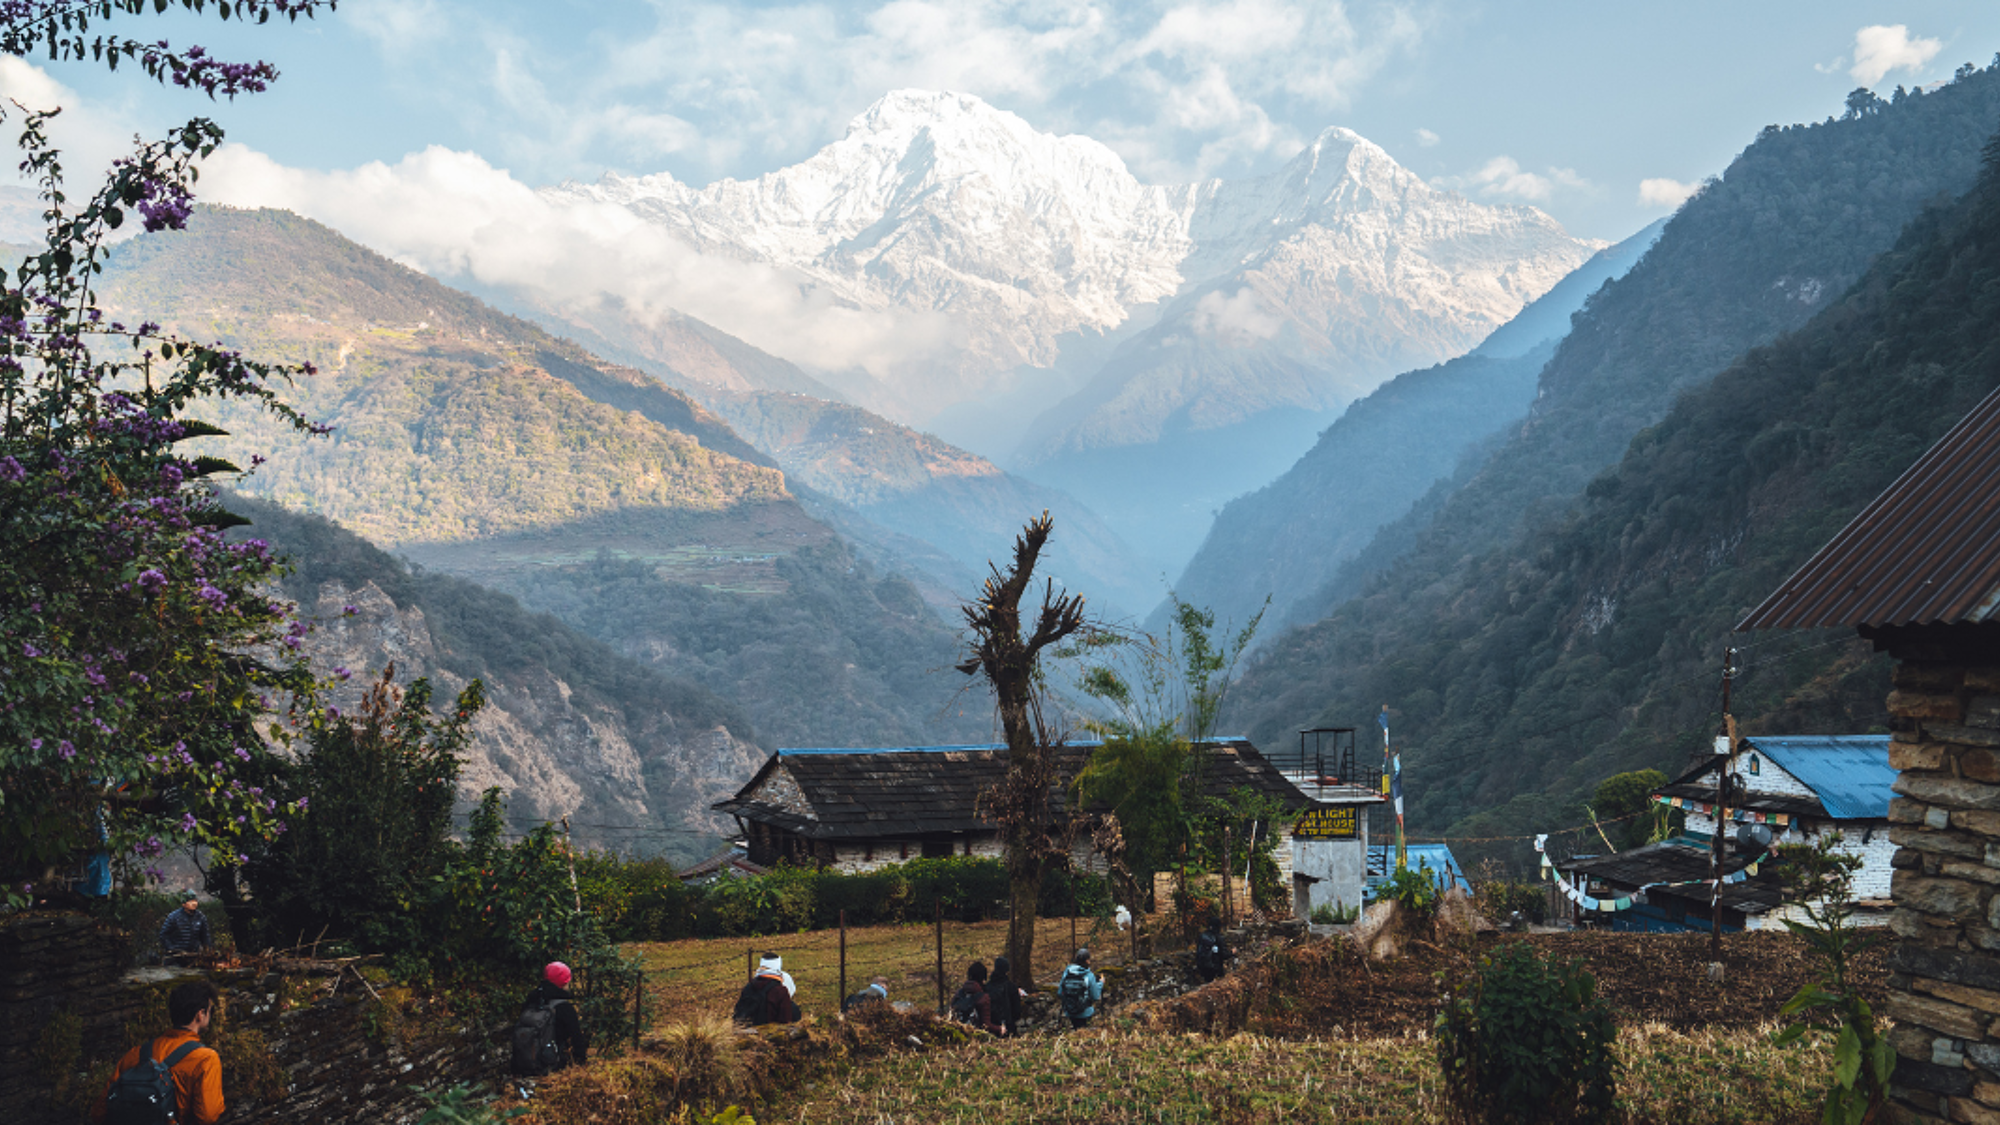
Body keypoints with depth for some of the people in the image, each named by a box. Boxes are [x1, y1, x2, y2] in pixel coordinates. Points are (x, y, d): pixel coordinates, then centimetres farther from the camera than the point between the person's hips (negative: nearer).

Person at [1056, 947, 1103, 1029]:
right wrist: (1101, 983, 6)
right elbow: (1095, 997, -10)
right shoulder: (1090, 976, -19)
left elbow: (1060, 994, -4)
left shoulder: (1066, 973, -9)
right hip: (1085, 1013, -4)